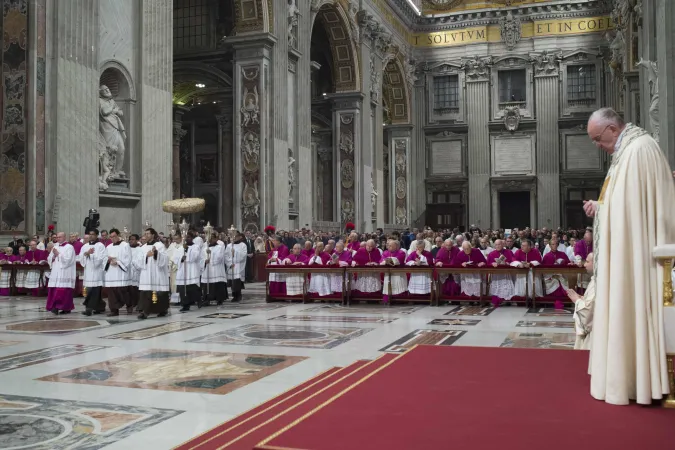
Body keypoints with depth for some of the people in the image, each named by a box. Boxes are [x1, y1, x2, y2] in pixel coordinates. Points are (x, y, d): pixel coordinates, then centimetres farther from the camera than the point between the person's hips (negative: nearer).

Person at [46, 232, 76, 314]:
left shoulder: (69, 247, -3)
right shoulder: (55, 246, 17)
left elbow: (68, 259, -14)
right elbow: (49, 259, 15)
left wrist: (58, 254, -11)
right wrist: (53, 256, -5)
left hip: (65, 273, -6)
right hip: (55, 273, 6)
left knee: (63, 291, -9)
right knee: (54, 291, 1)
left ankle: (66, 308, -6)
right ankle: (55, 306, 8)